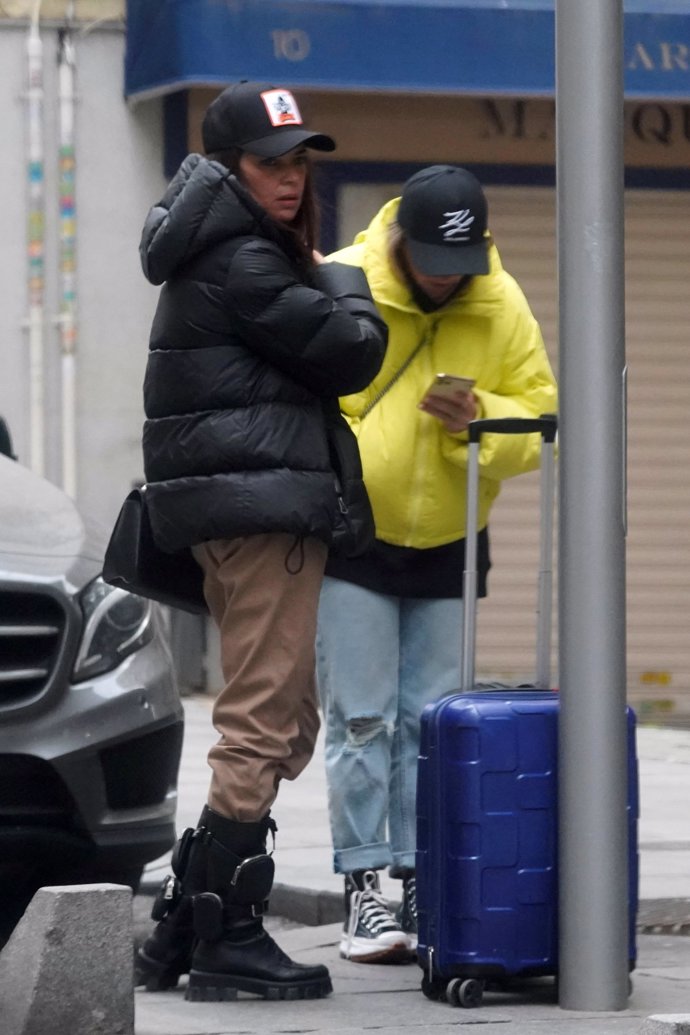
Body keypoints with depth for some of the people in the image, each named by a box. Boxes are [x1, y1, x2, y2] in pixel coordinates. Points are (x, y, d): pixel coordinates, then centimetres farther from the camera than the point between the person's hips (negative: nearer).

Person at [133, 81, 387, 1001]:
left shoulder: (232, 253, 20)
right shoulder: (239, 263, -13)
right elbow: (351, 352, -13)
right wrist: (344, 286, 4)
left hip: (240, 511, 11)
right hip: (263, 507, -11)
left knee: (280, 728, 15)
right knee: (263, 727, -9)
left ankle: (181, 928, 15)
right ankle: (228, 942, -8)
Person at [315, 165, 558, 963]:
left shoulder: (503, 307, -1)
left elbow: (540, 417, 1)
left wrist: (479, 418, -19)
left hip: (447, 547, 3)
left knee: (431, 725, 5)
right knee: (360, 720, -4)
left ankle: (423, 885, 10)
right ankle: (364, 888, -1)